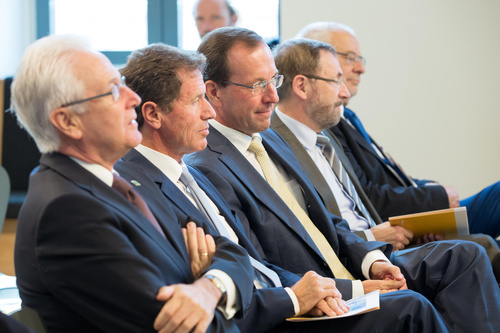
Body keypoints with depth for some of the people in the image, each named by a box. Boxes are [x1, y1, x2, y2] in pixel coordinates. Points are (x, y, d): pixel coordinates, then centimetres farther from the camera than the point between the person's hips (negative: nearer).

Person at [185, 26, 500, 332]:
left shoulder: (271, 139, 15)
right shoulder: (206, 171, -16)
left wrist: (371, 259, 0)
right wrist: (353, 290, -19)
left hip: (352, 274, 10)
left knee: (465, 256, -1)